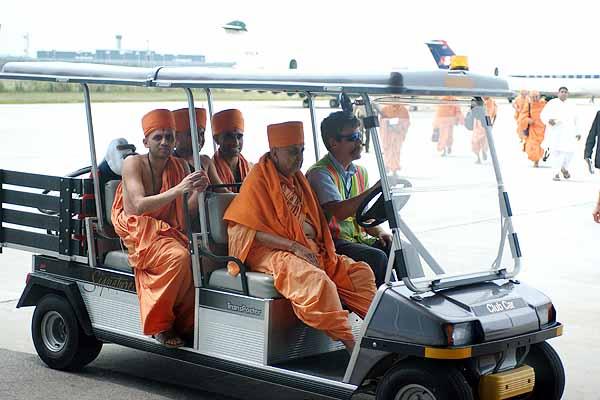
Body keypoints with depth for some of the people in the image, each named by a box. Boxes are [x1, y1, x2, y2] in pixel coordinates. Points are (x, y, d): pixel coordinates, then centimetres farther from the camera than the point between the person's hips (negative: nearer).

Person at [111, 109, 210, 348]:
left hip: (168, 233, 5)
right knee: (179, 257, -33)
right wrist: (178, 190, -32)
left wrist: (197, 191, -20)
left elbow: (187, 212, 2)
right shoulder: (133, 164, -7)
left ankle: (187, 324, -12)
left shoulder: (179, 166, 8)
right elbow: (139, 206, -22)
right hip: (137, 233, -5)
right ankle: (159, 325, -19)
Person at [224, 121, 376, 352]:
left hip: (310, 249, 9)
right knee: (315, 280, -34)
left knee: (359, 272, -4)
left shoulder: (297, 177, 18)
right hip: (270, 252, -8)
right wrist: (294, 246, -19)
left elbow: (313, 222, 25)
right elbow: (247, 231, -13)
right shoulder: (259, 178, -5)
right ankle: (350, 344, -35)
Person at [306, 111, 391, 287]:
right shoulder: (320, 173, -11)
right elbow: (339, 212, -25)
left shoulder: (361, 172, 15)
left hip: (360, 238, 7)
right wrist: (375, 189, -28)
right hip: (334, 242, -7)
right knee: (377, 258, -29)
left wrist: (379, 232, 1)